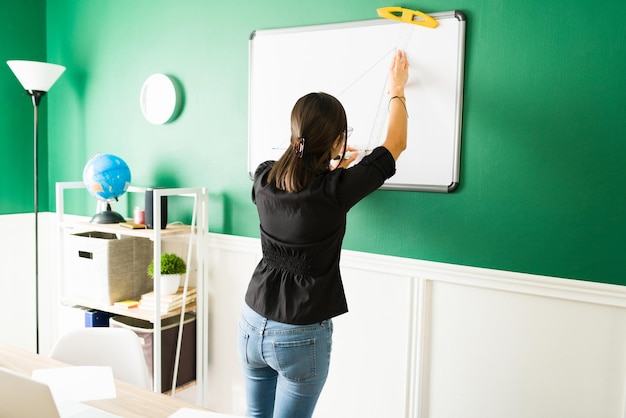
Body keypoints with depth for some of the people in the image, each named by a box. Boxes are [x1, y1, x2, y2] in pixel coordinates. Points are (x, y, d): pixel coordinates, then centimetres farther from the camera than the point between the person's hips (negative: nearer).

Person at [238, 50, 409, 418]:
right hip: (302, 337, -5)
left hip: (253, 324, 5)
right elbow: (396, 143, -4)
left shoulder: (264, 177, -8)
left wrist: (329, 167, 22)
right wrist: (397, 90, 10)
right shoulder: (336, 189, -20)